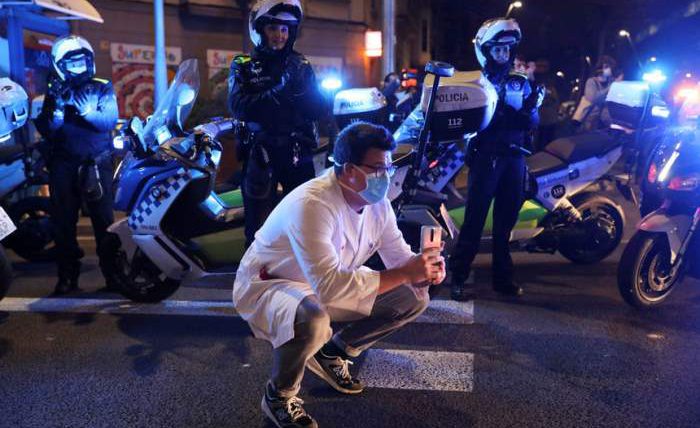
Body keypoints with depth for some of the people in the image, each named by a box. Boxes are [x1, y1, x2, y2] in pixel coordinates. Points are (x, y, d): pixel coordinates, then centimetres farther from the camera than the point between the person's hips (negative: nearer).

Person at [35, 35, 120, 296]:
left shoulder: (102, 88, 5)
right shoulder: (55, 91, 10)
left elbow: (110, 120, -11)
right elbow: (45, 130, -1)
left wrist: (86, 110, -26)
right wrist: (56, 107, -17)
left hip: (96, 164, -2)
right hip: (63, 165, 3)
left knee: (104, 220, -4)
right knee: (64, 222, 5)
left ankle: (113, 273, 2)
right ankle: (67, 275, 13)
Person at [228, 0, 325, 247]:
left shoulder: (301, 66, 12)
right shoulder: (243, 66, 5)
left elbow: (318, 111, 3)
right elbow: (239, 108, -12)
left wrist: (300, 87, -15)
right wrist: (279, 90, -21)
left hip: (298, 154, 2)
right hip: (260, 154, -2)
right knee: (260, 227, -2)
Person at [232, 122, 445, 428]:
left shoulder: (377, 202, -9)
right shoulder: (311, 205, -34)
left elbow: (399, 256, 0)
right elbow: (332, 288, -41)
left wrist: (424, 269, -24)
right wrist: (406, 272, -39)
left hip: (326, 285, 8)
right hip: (266, 286, -7)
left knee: (414, 298, -2)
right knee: (312, 321, -42)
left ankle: (332, 353, 16)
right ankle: (279, 397, -7)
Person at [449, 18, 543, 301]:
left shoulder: (520, 83, 15)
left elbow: (531, 125, 8)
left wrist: (532, 107, -13)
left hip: (514, 158, 4)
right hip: (485, 156, -4)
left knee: (506, 220, 9)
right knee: (474, 219, -9)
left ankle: (502, 277, 19)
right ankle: (457, 278, -5)